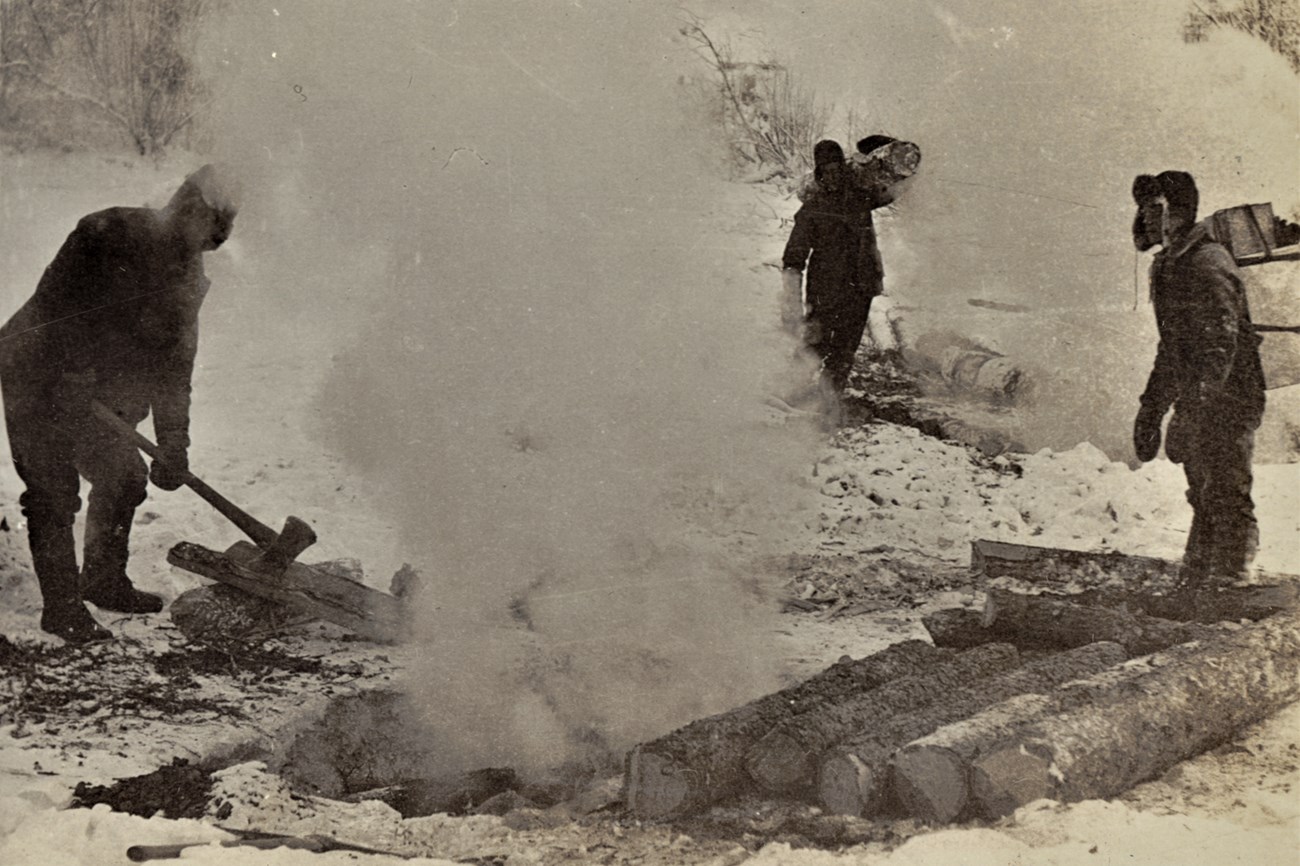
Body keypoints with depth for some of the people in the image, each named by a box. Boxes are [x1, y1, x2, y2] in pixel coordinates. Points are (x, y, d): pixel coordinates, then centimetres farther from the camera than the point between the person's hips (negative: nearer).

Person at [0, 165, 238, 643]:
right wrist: (76, 372, -28)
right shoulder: (109, 233, -20)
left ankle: (103, 581, 31)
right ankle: (60, 605, 1)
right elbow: (55, 302, -25)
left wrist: (173, 446, -4)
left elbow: (175, 369, 2)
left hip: (91, 391, 8)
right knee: (54, 492, -9)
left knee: (125, 478, 11)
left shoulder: (187, 280, 2)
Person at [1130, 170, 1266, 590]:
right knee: (1203, 501, 15)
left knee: (1227, 502, -8)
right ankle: (1191, 586, 21)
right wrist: (1151, 410, 22)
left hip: (1226, 404, -9)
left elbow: (1221, 346, -22)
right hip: (1196, 406, 10)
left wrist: (1196, 406, -29)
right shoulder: (1167, 267, 16)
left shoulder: (1208, 264, -14)